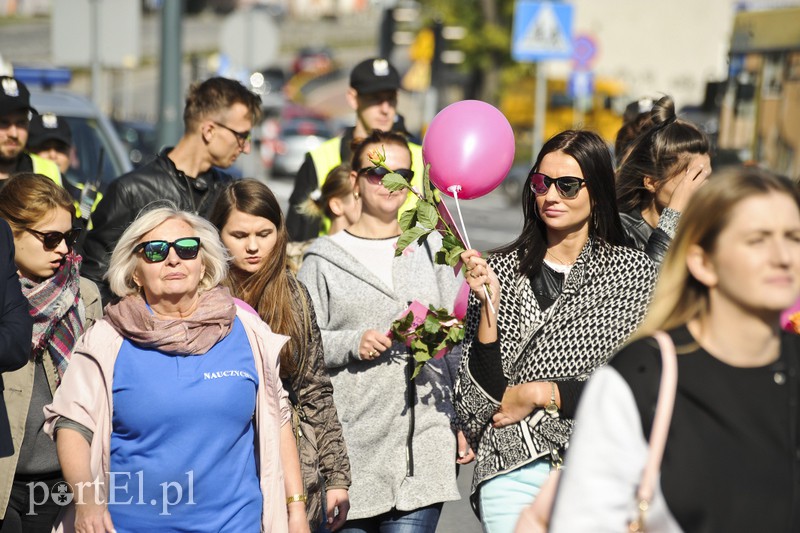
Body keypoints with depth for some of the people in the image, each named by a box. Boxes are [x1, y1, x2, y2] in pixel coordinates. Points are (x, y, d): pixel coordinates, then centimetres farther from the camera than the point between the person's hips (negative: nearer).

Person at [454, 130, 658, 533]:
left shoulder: (635, 273, 1)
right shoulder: (500, 270, 3)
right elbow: (482, 389, 0)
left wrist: (537, 393, -9)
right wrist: (489, 303, -12)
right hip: (512, 467, 0)